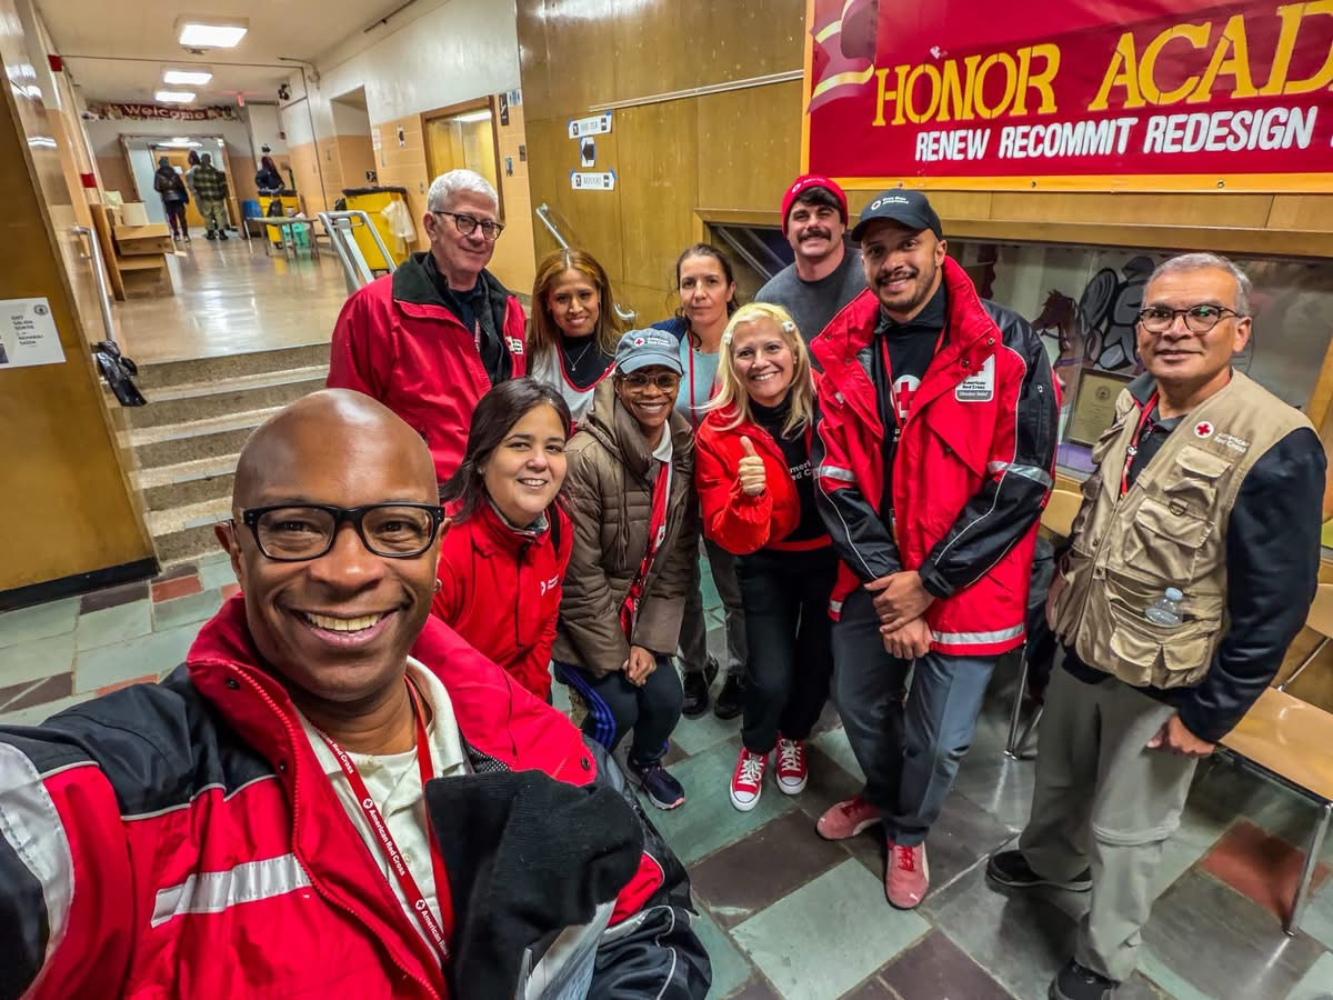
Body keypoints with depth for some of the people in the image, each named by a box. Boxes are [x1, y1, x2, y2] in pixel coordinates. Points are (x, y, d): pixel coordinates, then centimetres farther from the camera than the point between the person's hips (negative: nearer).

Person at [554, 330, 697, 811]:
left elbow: (677, 558, -3)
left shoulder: (685, 451, -7)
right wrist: (611, 655, -12)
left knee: (667, 698, 1)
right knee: (617, 707, -9)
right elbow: (580, 574, -20)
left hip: (639, 611, 5)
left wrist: (650, 640, -7)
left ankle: (646, 762, 37)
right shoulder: (587, 456, -26)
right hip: (580, 618, -5)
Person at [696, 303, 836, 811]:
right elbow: (730, 538, -19)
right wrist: (748, 495, -38)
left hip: (832, 556, 2)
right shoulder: (718, 433, -17)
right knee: (772, 676, -7)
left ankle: (793, 738, 49)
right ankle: (755, 749, 30)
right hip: (767, 566, -1)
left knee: (818, 662, 14)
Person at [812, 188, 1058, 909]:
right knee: (860, 704, 22)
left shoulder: (1008, 346, -13)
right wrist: (884, 585, -13)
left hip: (964, 586, -3)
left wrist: (928, 583, -16)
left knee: (940, 739, 11)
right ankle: (881, 795, 55)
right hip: (870, 579, 3)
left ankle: (908, 831, 45)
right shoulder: (844, 353, -3)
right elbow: (834, 481, -6)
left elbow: (1022, 483, -15)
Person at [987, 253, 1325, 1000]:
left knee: (1127, 831, 14)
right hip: (1082, 652, 6)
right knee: (1060, 776, 27)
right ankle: (1052, 859, 56)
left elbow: (1276, 605, -19)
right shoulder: (1134, 407, -2)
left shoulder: (1276, 445, -23)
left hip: (1165, 687, -5)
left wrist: (1210, 714, -15)